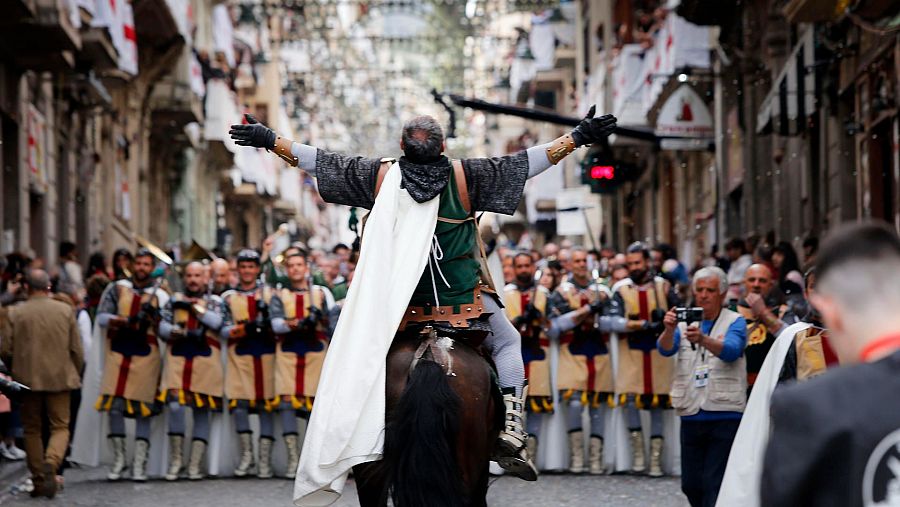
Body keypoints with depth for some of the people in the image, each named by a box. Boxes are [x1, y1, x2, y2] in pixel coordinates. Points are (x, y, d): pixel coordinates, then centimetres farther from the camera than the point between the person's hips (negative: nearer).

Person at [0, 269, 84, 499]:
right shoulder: (66, 310, -1)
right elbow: (77, 349, 0)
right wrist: (75, 374, 15)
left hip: (27, 379, 0)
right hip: (59, 379, 0)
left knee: (32, 429, 11)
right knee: (60, 427, 6)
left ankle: (39, 480, 10)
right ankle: (51, 463, -21)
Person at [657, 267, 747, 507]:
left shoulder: (735, 322, 0)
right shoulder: (685, 322, 11)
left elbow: (730, 351, -20)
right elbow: (665, 349, -7)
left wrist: (703, 339, -40)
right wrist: (669, 330, -30)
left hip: (725, 417, -4)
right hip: (691, 416, 4)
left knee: (715, 485, -8)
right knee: (691, 485, 9)